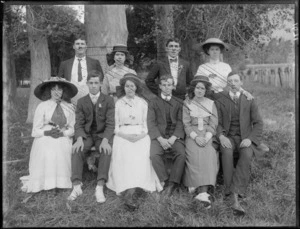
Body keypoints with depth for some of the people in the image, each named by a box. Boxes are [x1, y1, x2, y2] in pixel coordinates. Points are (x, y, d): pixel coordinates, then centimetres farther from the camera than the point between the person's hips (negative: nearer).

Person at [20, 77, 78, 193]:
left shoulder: (69, 108, 9)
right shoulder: (42, 107, 2)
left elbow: (72, 129, 8)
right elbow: (35, 131, 1)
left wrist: (62, 132, -12)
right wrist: (47, 132, -18)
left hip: (63, 140, 2)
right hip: (44, 140, -2)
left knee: (62, 151, -30)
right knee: (47, 153, -32)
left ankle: (60, 181, -14)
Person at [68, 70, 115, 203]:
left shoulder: (108, 100, 0)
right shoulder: (81, 102, 7)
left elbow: (110, 123, -8)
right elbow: (79, 124, 1)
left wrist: (105, 140, -25)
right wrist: (79, 139, -20)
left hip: (103, 134, -2)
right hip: (86, 135, 2)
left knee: (106, 151, -32)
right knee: (77, 150, -27)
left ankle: (100, 187, -35)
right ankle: (77, 186, -28)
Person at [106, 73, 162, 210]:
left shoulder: (143, 103, 15)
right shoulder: (118, 103, 14)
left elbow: (145, 125, 12)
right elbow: (116, 126, 10)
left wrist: (140, 135, -8)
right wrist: (126, 135, -8)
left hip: (140, 136, -1)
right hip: (122, 136, 1)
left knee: (140, 157, -29)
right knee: (123, 156, -31)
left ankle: (129, 194, -37)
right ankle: (130, 190, -32)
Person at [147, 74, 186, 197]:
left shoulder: (178, 103, 16)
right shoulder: (154, 102, 14)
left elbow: (180, 123, 6)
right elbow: (151, 122, 3)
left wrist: (173, 138, -12)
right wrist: (161, 139, -12)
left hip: (174, 136, 1)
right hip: (159, 136, 0)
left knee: (181, 154, -28)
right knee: (154, 154, -29)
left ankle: (172, 183, -18)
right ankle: (165, 180, -14)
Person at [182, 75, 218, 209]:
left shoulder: (211, 104, 13)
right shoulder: (187, 104, 9)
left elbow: (213, 124, 6)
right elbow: (186, 124, 3)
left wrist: (206, 137, -11)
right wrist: (196, 137, -12)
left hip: (208, 135, 0)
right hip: (192, 135, 0)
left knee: (208, 156, -25)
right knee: (195, 154, -27)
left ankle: (203, 193, -32)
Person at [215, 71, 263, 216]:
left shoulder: (249, 100, 5)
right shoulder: (220, 100, 6)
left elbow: (258, 123, 2)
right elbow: (217, 123, 3)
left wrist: (250, 139, -15)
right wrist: (221, 136, -18)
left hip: (245, 138, 0)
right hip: (228, 137, 0)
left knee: (246, 155, -34)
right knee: (227, 152, -35)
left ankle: (235, 193, -37)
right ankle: (234, 197, -33)